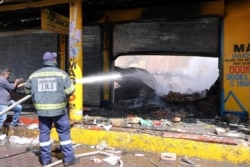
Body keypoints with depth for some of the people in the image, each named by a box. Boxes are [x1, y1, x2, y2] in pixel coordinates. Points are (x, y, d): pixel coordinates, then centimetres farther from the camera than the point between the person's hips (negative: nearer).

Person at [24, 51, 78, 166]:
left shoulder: (35, 74, 6)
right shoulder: (61, 73, -5)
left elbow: (27, 90, 16)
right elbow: (70, 91, -9)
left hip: (42, 109, 3)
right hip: (58, 109, -3)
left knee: (44, 133, 12)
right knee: (64, 133, 6)